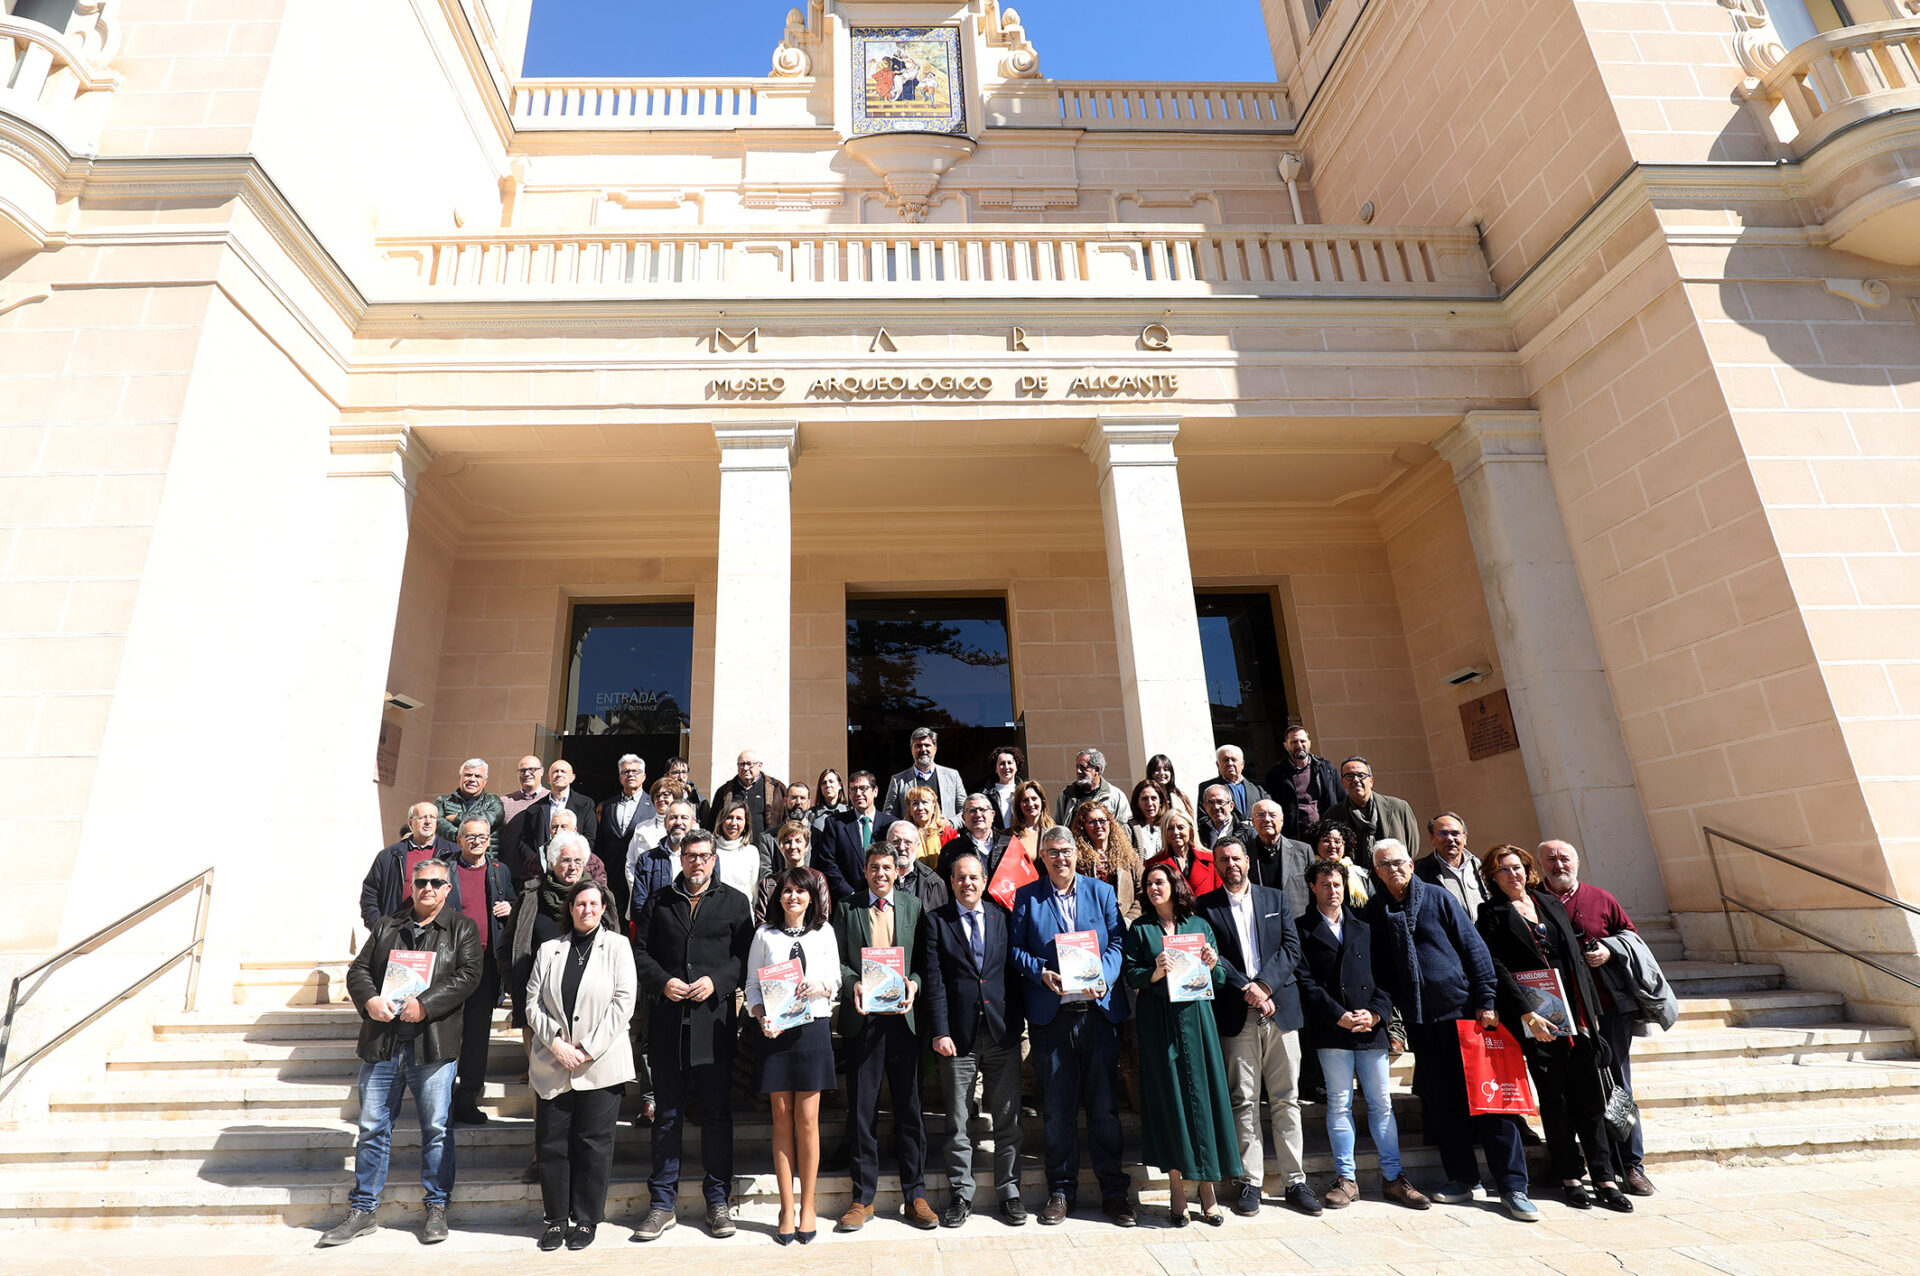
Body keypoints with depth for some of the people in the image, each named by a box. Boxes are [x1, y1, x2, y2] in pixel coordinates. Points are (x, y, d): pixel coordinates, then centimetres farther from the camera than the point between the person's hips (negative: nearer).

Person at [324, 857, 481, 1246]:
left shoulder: (462, 928, 3)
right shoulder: (386, 926, 13)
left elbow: (468, 975, -8)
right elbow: (358, 970, 9)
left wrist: (425, 1004, -18)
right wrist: (369, 1000, -11)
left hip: (433, 1044, -3)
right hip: (381, 1043, 3)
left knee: (437, 1128, 5)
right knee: (372, 1127, 10)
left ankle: (436, 1208, 19)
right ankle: (362, 1210, 25)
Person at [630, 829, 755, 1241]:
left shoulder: (735, 902, 5)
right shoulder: (659, 902, 11)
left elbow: (746, 955, 0)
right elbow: (639, 951, 8)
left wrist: (716, 981, -14)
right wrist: (662, 982, -8)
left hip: (714, 1020, -1)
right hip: (667, 1022, 2)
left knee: (717, 1111, 6)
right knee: (667, 1112, 10)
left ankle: (718, 1198, 20)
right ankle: (662, 1202, 22)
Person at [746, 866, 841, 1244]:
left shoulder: (824, 932, 8)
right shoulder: (764, 935, 7)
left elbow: (836, 982, 8)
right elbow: (752, 985, 6)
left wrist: (821, 987, -13)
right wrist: (761, 1018, -10)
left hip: (813, 1028, 0)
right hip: (776, 1031, 0)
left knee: (807, 1119, 1)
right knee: (782, 1118, 5)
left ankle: (807, 1208, 15)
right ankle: (787, 1209, 16)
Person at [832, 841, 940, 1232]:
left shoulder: (914, 907, 8)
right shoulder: (846, 908, 7)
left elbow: (924, 961, 7)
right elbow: (837, 960, 4)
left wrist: (914, 984, -11)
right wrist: (852, 983, -14)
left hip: (903, 1018, 0)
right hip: (862, 1019, 0)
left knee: (909, 1108, 6)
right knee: (862, 1111, 7)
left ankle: (915, 1195, 19)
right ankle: (863, 1198, 20)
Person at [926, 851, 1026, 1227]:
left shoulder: (1002, 918, 8)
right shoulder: (936, 921, 0)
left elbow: (1012, 972, 8)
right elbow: (934, 979, -5)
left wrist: (1018, 1021, 2)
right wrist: (940, 1032, -10)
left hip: (1003, 1032, 2)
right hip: (958, 1034, -2)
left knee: (1008, 1118, 9)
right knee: (957, 1121, 7)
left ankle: (1009, 1191, 23)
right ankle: (960, 1194, 22)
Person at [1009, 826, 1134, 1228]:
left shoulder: (1102, 892, 8)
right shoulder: (1027, 896, 5)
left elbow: (1118, 942, 2)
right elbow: (1016, 948, 2)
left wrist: (1104, 977, -14)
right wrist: (1041, 973, -14)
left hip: (1099, 1009, 1)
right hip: (1051, 1014, 0)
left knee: (1104, 1105, 7)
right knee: (1057, 1108, 8)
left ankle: (1113, 1191, 21)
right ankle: (1061, 1190, 23)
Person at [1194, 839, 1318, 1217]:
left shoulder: (1275, 899, 10)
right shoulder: (1206, 906, 3)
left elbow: (1291, 948, 2)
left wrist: (1264, 985, -10)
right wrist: (1245, 989, -14)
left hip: (1280, 1009, 2)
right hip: (1237, 1015, -2)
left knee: (1287, 1099, 6)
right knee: (1244, 1100, 3)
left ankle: (1296, 1181, 16)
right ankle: (1249, 1182, 12)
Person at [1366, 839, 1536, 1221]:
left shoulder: (1437, 897, -1)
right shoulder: (1374, 911, 4)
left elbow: (1474, 948, -1)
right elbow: (1378, 968, 7)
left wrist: (1485, 1002, -6)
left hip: (1463, 1010, -2)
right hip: (1421, 1022, 2)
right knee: (1442, 1102, 7)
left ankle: (1512, 1186, 10)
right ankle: (1461, 1179, 21)